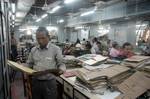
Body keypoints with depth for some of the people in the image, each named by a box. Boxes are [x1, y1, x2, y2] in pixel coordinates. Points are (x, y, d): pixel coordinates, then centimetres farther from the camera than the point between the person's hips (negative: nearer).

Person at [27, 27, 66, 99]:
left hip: (49, 82, -4)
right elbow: (29, 64, 15)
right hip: (35, 82, 4)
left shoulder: (55, 49, -8)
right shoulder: (33, 50, 7)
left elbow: (61, 64, -6)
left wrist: (60, 70, -26)